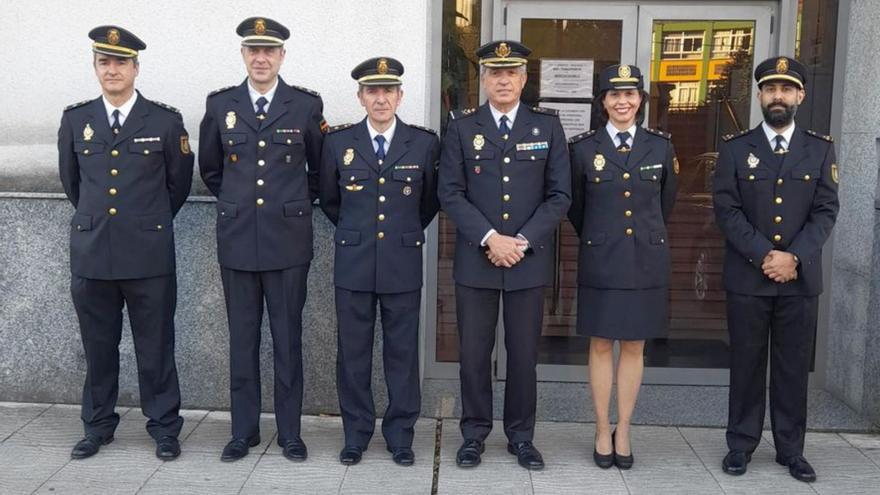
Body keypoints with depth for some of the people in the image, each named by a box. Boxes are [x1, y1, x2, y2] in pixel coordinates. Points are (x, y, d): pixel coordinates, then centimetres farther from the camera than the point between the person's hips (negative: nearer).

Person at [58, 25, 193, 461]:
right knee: (98, 347, 12)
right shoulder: (75, 120, 6)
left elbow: (179, 182, 10)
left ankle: (164, 428, 18)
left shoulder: (165, 121, -1)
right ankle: (98, 426, 27)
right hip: (91, 253, 3)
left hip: (149, 255, -2)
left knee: (155, 346, 5)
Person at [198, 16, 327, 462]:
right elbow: (209, 167, 19)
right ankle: (243, 431, 21)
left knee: (287, 340, 5)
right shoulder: (220, 104, 5)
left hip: (288, 240, -1)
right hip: (237, 241, 2)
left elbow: (320, 167, 13)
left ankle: (290, 432, 18)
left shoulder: (307, 105, 0)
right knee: (242, 340, 9)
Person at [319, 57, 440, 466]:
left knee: (402, 353, 7)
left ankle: (400, 435, 21)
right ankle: (356, 433, 21)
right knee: (353, 353, 7)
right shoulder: (338, 141, 2)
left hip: (403, 265, 0)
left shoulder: (425, 143, 0)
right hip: (353, 264, 1)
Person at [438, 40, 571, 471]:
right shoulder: (461, 127, 3)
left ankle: (521, 436, 23)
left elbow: (559, 195, 1)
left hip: (529, 259, 0)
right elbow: (450, 193, -3)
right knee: (473, 352, 6)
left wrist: (523, 241, -10)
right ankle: (474, 433, 21)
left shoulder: (547, 125, 4)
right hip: (475, 259, 0)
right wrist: (489, 238, -14)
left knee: (524, 353, 8)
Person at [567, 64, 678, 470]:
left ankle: (623, 433, 20)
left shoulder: (660, 146, 2)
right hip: (600, 261, -1)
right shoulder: (583, 147, -2)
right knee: (601, 346, 5)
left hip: (647, 259, 1)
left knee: (634, 347, 8)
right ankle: (602, 433, 17)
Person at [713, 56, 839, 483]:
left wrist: (794, 257, -13)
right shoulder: (735, 148, 3)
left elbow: (826, 211, 1)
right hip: (747, 277, -1)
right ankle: (741, 444, 18)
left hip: (801, 279, 1)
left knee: (794, 366, 8)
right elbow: (726, 210, -5)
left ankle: (791, 449, 20)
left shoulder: (820, 149, 7)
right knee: (746, 364, 7)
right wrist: (764, 255, -14)